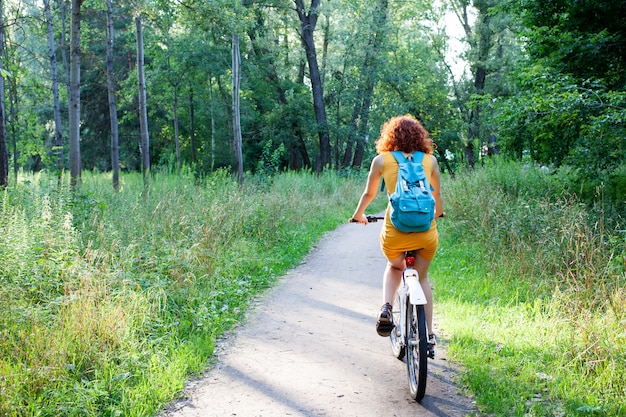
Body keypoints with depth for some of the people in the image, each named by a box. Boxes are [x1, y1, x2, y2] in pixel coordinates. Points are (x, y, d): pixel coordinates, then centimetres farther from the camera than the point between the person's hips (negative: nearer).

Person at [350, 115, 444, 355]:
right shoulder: (430, 160, 11)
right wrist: (438, 212, 43)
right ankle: (429, 335, 23)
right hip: (426, 231, 1)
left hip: (394, 231, -1)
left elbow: (369, 194, 16)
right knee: (422, 277, 23)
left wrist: (358, 215, 35)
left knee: (394, 267, 31)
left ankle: (386, 308, 9)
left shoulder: (381, 160, 6)